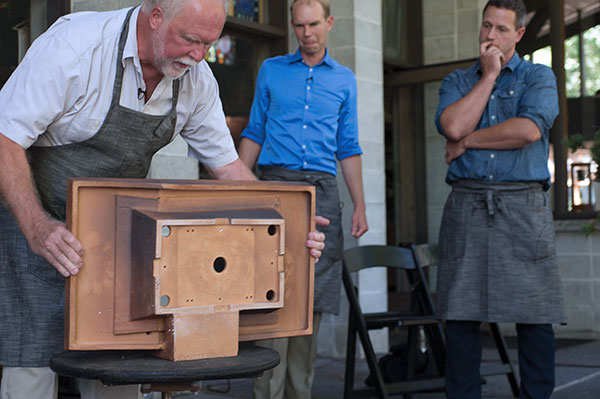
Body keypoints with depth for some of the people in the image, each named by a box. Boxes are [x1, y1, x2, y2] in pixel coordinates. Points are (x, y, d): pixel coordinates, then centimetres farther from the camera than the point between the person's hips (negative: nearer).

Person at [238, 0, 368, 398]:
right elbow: (254, 135, 13)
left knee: (313, 296, 1)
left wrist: (360, 207, 6)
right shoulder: (271, 70, 12)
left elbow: (349, 149, 14)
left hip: (323, 190, 1)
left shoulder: (345, 79, 14)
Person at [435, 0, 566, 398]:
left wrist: (468, 142, -3)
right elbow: (453, 125, -5)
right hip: (467, 204, 2)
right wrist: (489, 73, 2)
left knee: (534, 316, -1)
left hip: (524, 205, -2)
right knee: (461, 316, 1)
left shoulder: (539, 77, 10)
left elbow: (529, 129, -11)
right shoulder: (457, 81, 17)